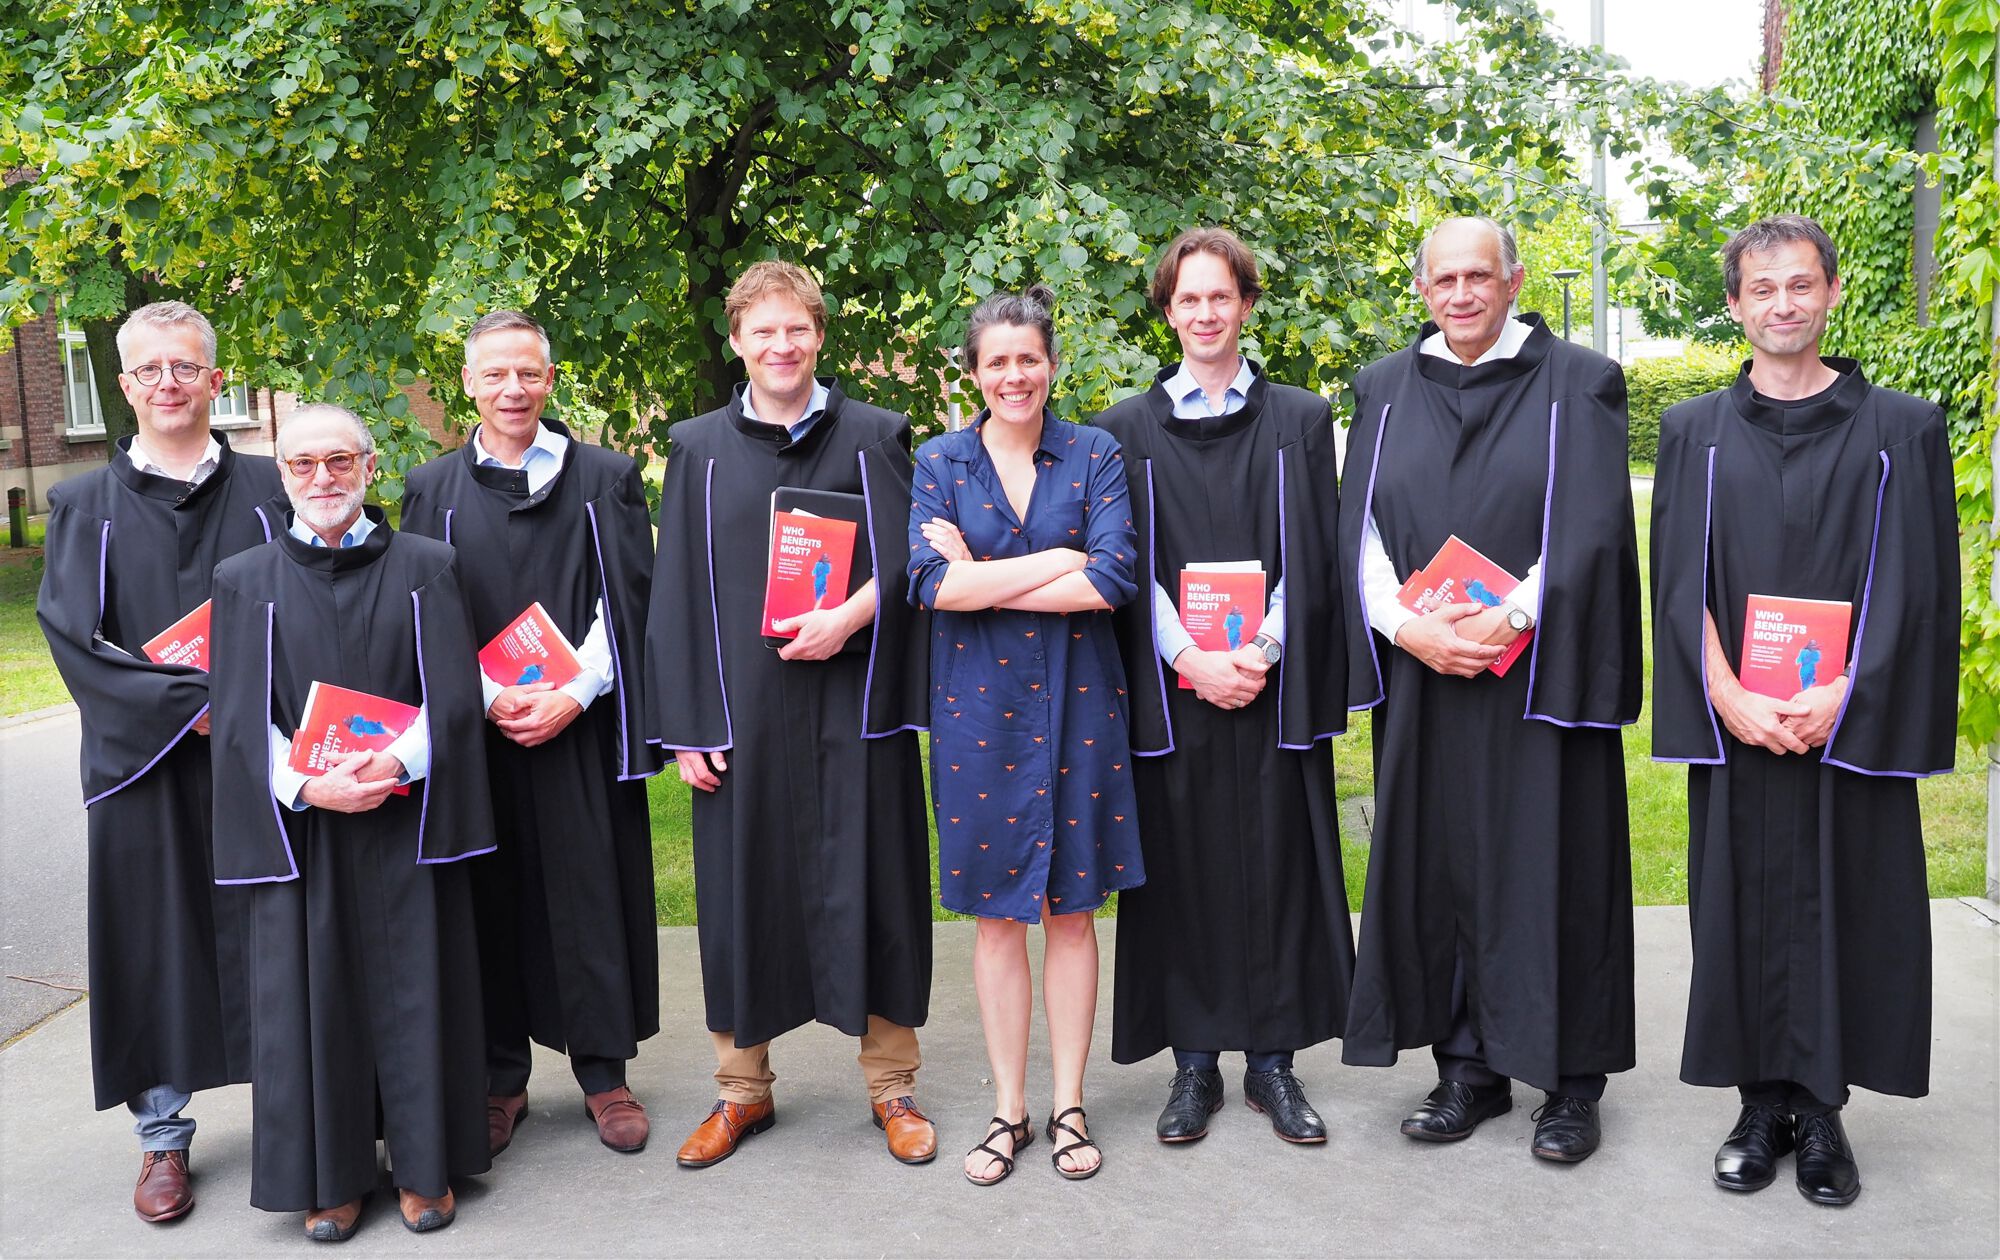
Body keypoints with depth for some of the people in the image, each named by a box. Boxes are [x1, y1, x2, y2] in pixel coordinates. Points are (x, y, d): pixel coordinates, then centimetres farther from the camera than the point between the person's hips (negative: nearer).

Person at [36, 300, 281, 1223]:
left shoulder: (267, 490, 6)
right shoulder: (86, 506, 5)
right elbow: (73, 636, -4)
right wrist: (191, 704, -15)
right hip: (144, 765, 0)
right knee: (154, 944, 6)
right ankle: (163, 1137, 18)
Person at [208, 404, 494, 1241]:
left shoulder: (425, 567, 5)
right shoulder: (246, 581, 6)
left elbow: (453, 694, -2)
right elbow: (242, 718, -1)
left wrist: (397, 762, -19)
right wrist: (307, 785, -17)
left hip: (409, 821, 0)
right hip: (298, 825, 1)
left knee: (413, 988, 5)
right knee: (314, 995, 5)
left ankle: (424, 1167, 19)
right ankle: (329, 1177, 18)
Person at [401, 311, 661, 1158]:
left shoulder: (605, 478, 5)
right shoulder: (433, 490, 8)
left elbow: (626, 601, -1)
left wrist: (574, 694, -13)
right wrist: (489, 698, -11)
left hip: (583, 729, -1)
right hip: (478, 734, 1)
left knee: (593, 893, 3)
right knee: (494, 900, 6)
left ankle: (603, 1071, 16)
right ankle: (500, 1078, 18)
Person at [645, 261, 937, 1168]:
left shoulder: (873, 437, 5)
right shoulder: (699, 449, 8)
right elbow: (677, 596, 5)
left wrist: (850, 617, -18)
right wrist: (683, 725, -1)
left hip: (853, 707, -1)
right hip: (740, 710, 1)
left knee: (866, 887, 4)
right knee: (741, 891, 7)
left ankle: (891, 1085, 19)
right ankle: (743, 1087, 23)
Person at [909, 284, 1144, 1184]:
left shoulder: (1093, 455, 2)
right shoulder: (940, 461, 4)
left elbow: (1115, 579, -12)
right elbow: (930, 583, -11)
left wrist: (984, 581, -12)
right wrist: (1058, 561, -13)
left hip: (1075, 703, 0)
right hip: (979, 707, 1)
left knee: (1072, 910, 6)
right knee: (997, 915, 7)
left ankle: (1068, 1105, 19)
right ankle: (1008, 1110, 19)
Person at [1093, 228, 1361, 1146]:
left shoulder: (1301, 422, 8)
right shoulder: (1128, 430, 8)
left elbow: (1313, 556, 2)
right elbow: (1127, 564, 1)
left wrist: (1262, 652, -12)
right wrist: (1189, 658, -12)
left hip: (1274, 689, 0)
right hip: (1170, 691, 0)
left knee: (1276, 869, 4)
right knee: (1181, 871, 4)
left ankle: (1272, 1060, 16)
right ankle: (1194, 1063, 16)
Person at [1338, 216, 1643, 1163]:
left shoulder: (1576, 384, 1)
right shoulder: (1384, 390, 10)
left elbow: (1592, 527, -7)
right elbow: (1361, 525, 4)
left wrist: (1510, 619, -18)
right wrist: (1403, 623, -12)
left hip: (1541, 679, -3)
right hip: (1424, 677, 3)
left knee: (1553, 867, 2)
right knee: (1443, 865, 7)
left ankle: (1572, 1081, 15)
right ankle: (1469, 1068, 19)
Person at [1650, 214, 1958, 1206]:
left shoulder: (1900, 430, 4)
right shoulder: (1694, 432, 8)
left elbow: (1912, 585, -2)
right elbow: (1681, 581, 1)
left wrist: (1838, 697, -15)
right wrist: (1731, 698, -12)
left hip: (1849, 729, -1)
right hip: (1735, 728, 1)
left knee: (1840, 909, 3)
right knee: (1744, 908, 5)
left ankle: (1822, 1111, 16)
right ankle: (1763, 1104, 17)